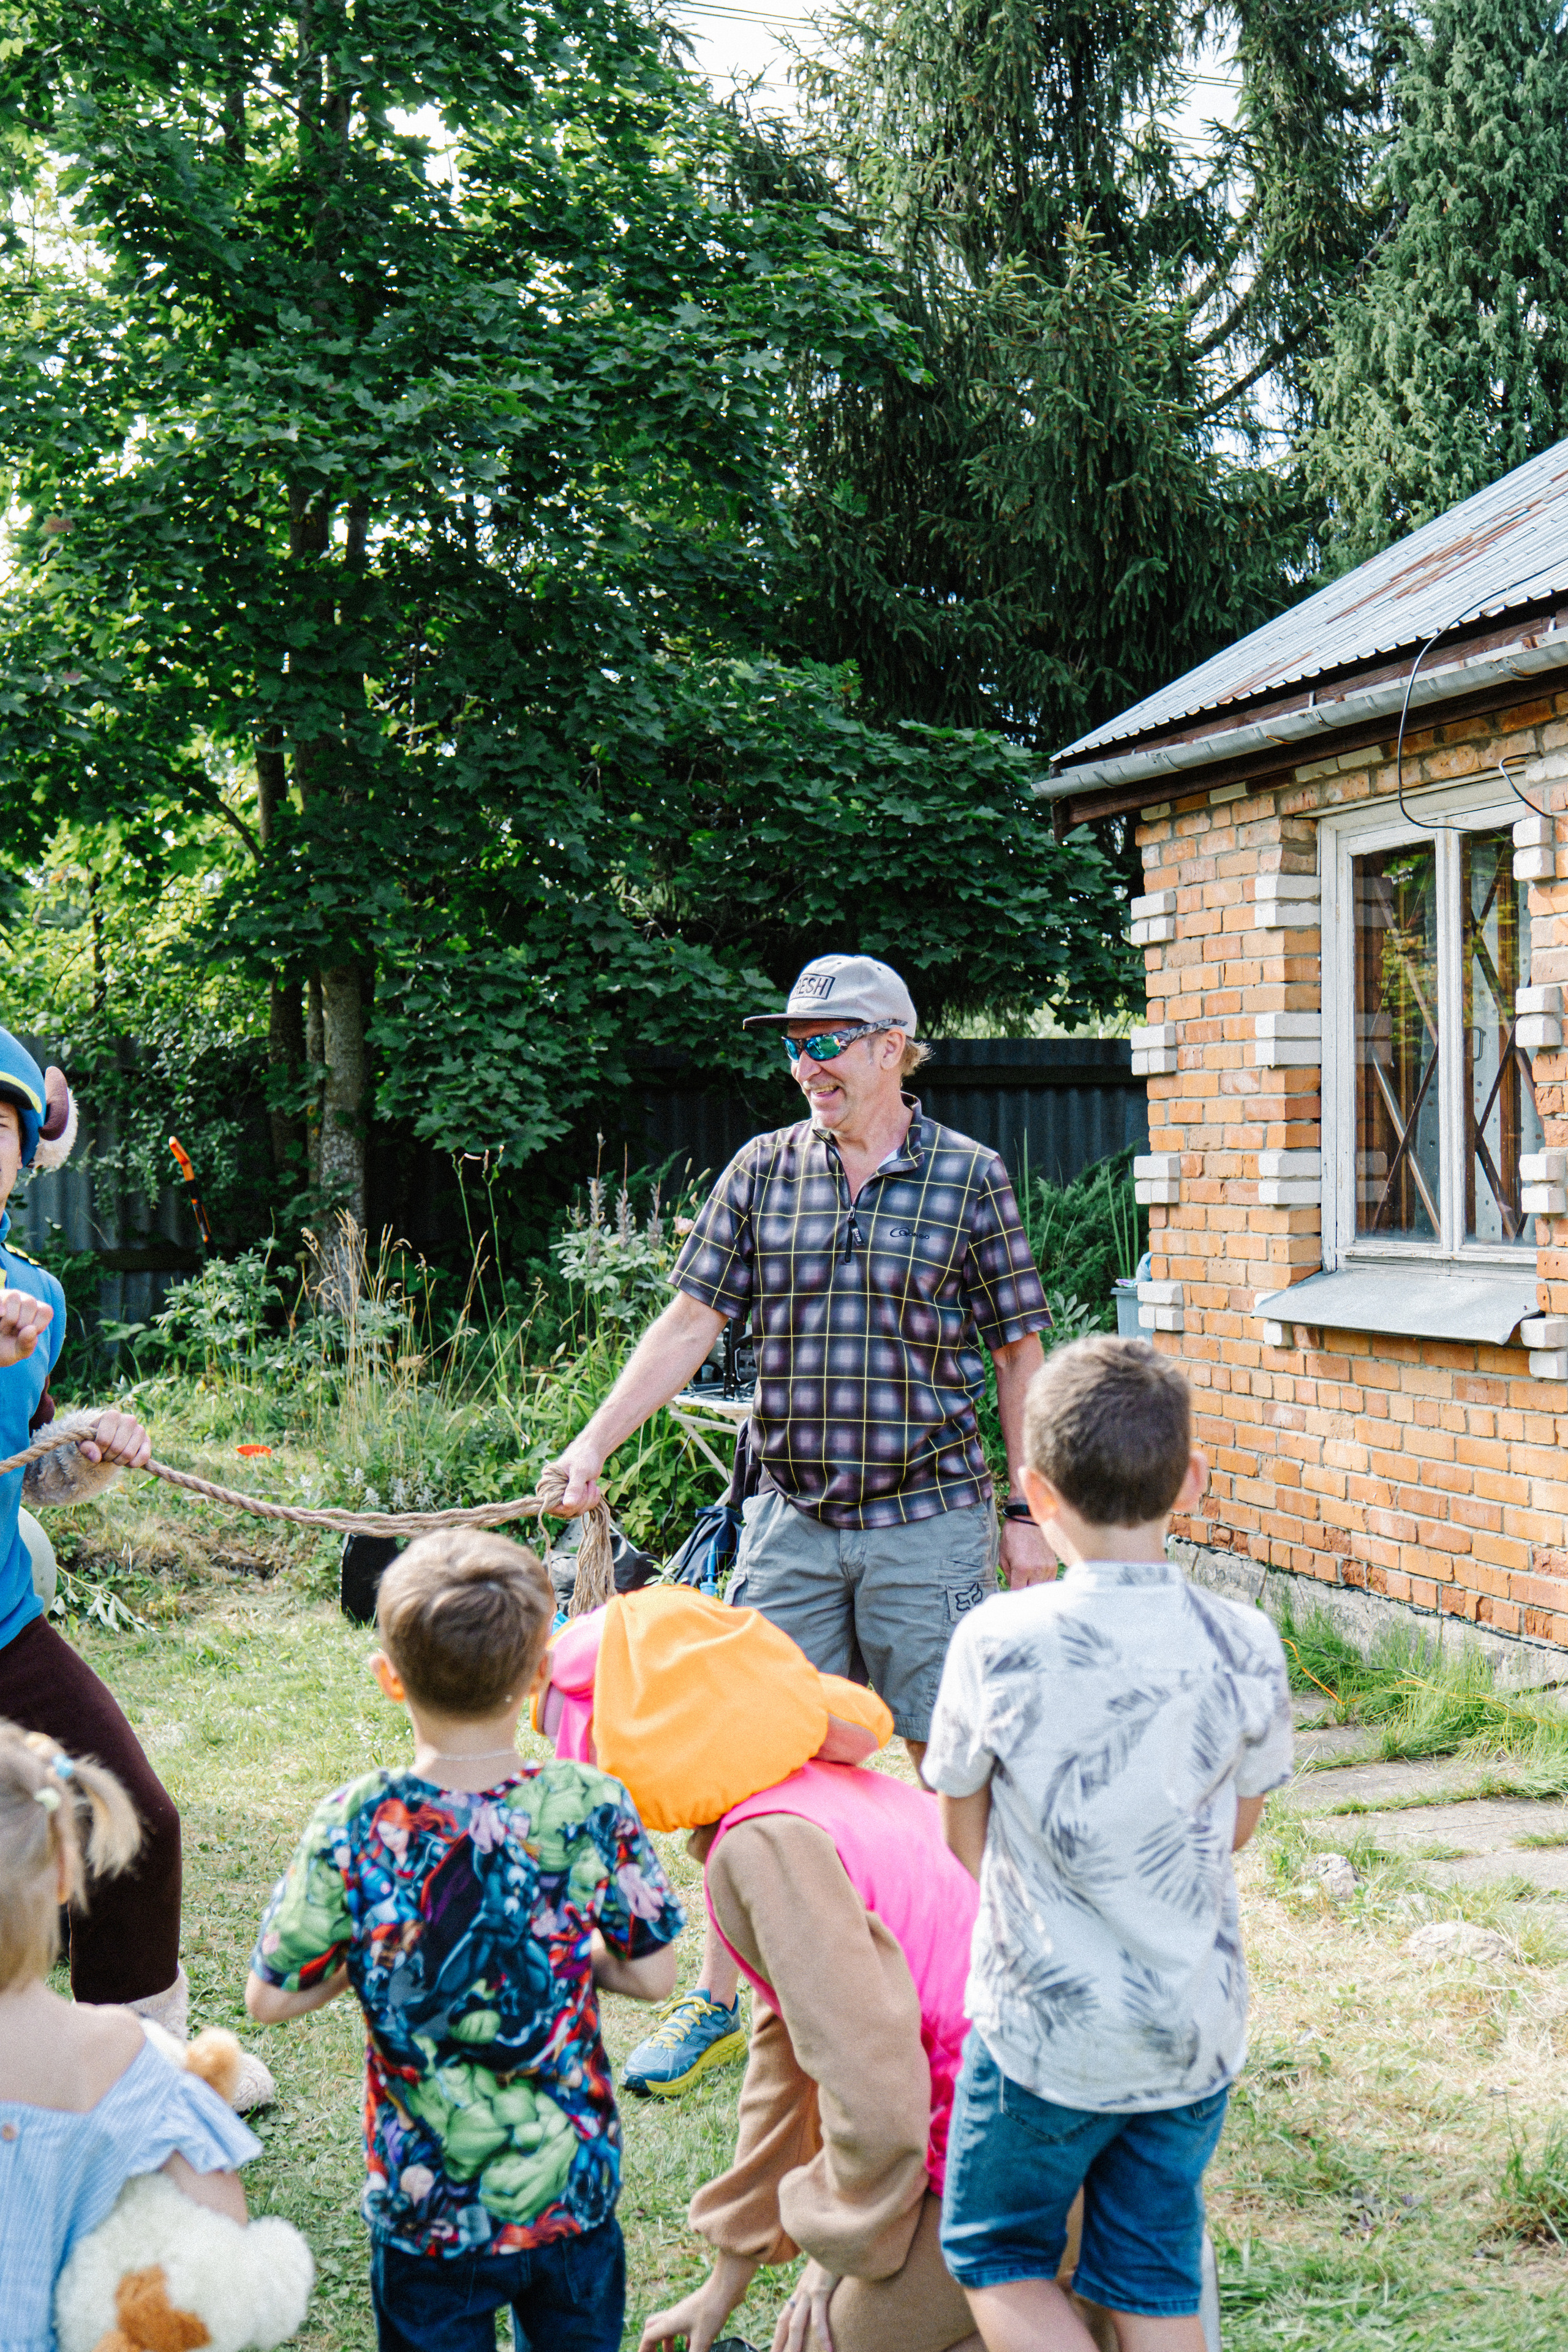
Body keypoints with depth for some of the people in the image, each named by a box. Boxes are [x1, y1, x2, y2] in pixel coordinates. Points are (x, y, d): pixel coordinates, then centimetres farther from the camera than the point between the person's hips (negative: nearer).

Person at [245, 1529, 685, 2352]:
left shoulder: (351, 1828, -19)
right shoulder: (594, 1808, -16)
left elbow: (268, 1998, -10)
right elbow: (651, 1976, -6)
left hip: (426, 2207, -1)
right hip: (575, 2193, 1)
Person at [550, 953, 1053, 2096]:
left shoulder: (970, 1176, -1)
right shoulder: (765, 1171, 6)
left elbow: (1019, 1355, 4)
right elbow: (690, 1321, 5)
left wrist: (1026, 1513, 1)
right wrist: (594, 1443, -5)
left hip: (930, 1521, -2)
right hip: (792, 1520, 3)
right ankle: (717, 2002, 17)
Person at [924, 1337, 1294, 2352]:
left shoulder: (999, 1642, -17)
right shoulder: (1245, 1646, -10)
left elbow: (966, 1837, -3)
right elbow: (1238, 1826, 6)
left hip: (1046, 2029, -3)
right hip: (1197, 2032, 3)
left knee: (997, 2255, 17)